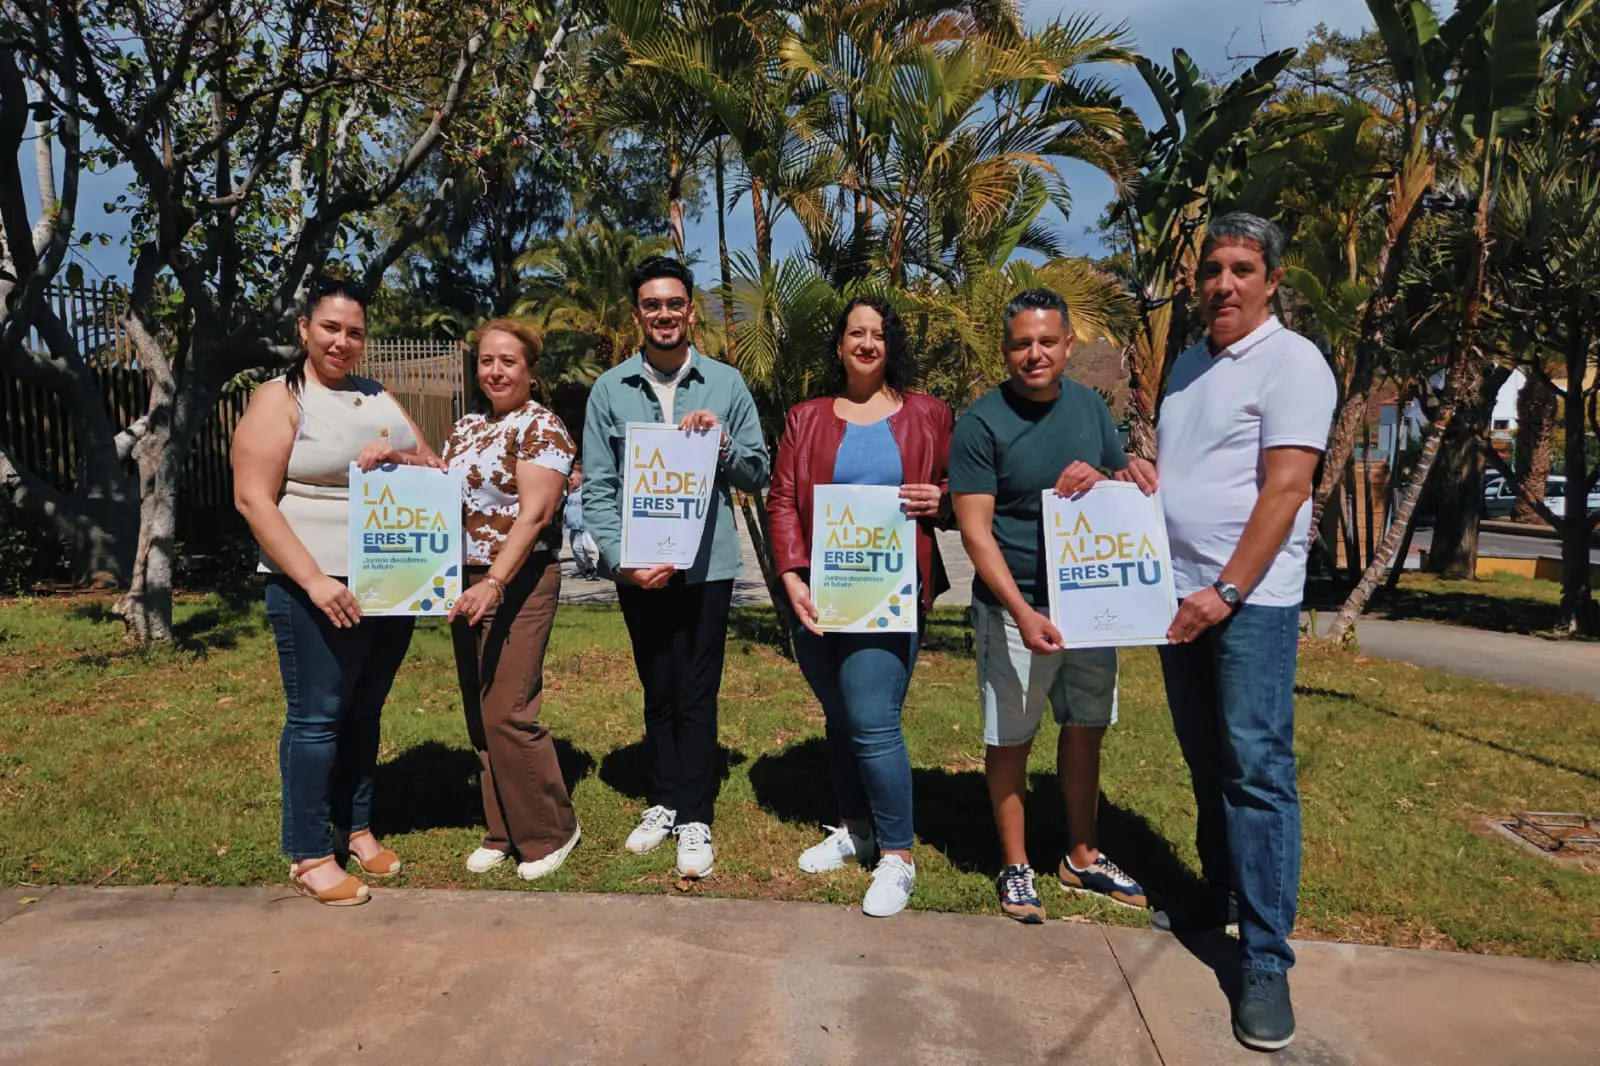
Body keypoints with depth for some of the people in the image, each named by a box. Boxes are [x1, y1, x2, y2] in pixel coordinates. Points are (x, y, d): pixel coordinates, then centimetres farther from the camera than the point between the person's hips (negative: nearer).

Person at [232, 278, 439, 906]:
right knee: (316, 718, 1)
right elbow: (253, 499, -12)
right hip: (319, 587, -5)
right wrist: (313, 580, -19)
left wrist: (401, 459, -9)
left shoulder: (379, 399, 14)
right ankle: (309, 856, 14)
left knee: (364, 712, 14)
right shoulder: (280, 400, -4)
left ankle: (356, 827, 28)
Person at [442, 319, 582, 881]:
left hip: (520, 581, -8)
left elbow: (533, 515, -18)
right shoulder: (466, 427, 14)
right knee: (478, 713, 11)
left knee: (507, 713, -8)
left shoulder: (541, 427, -9)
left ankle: (550, 831, 11)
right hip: (467, 583, 8)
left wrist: (495, 582, -27)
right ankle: (502, 831, 25)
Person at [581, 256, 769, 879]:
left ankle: (694, 817, 16)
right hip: (637, 567, 2)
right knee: (658, 690, 14)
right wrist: (621, 560, -10)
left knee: (696, 694, 3)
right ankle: (665, 801, 30)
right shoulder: (610, 390, 3)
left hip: (707, 564, -1)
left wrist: (721, 442, -14)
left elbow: (758, 475, 5)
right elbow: (596, 488, 1)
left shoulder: (726, 385, 3)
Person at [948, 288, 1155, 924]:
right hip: (1015, 608, -5)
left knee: (1086, 729, 16)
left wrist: (1099, 480, -11)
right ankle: (1015, 868, 23)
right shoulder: (982, 423, -11)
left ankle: (1081, 858, 34)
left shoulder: (1089, 406, 4)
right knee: (1011, 739, 5)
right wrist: (1023, 613, -24)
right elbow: (976, 531, -15)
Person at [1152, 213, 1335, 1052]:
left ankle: (1266, 959, 1)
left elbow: (1285, 489, -16)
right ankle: (1218, 897, 30)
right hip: (1177, 595, 7)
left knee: (1257, 769, -6)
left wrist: (1227, 592, -19)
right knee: (1207, 763, 15)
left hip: (1250, 599, -7)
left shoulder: (1292, 362, -8)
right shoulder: (1187, 364, 15)